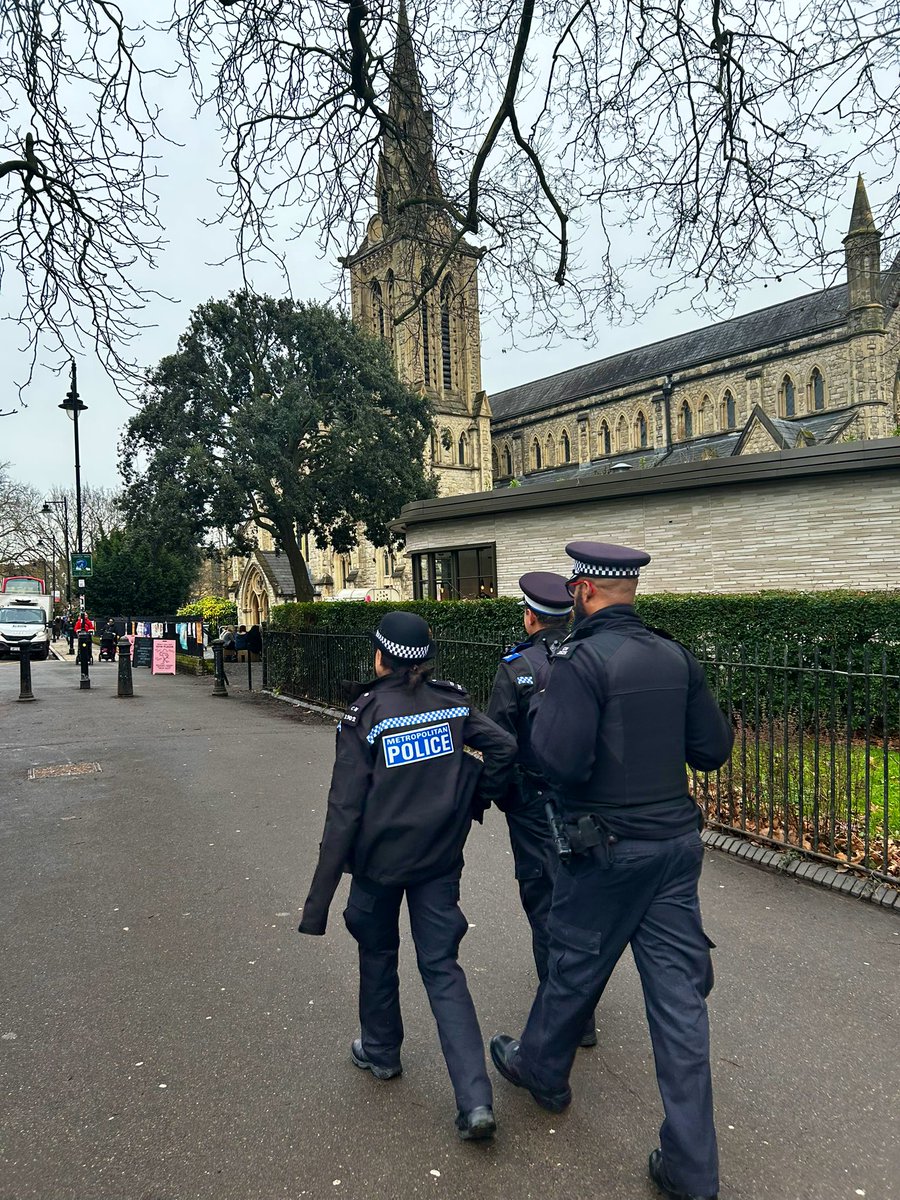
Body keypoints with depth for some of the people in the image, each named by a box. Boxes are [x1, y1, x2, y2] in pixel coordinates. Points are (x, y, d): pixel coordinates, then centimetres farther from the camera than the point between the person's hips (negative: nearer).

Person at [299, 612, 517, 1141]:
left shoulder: (365, 715, -13)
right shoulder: (451, 700, -3)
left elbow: (344, 811, -15)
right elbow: (504, 746, -9)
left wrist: (320, 899, -11)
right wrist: (473, 801, 5)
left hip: (380, 858, -2)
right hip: (441, 856, 3)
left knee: (378, 952, 23)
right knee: (442, 967, 10)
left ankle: (380, 1050, 44)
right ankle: (476, 1101, 2)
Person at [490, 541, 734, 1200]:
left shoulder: (582, 659, -19)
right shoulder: (676, 657, 1)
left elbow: (560, 762, -25)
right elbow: (712, 750, 5)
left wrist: (542, 711, -7)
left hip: (609, 848, -5)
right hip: (677, 842, 5)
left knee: (576, 965, 18)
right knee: (678, 988, 10)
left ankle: (541, 1067, 46)